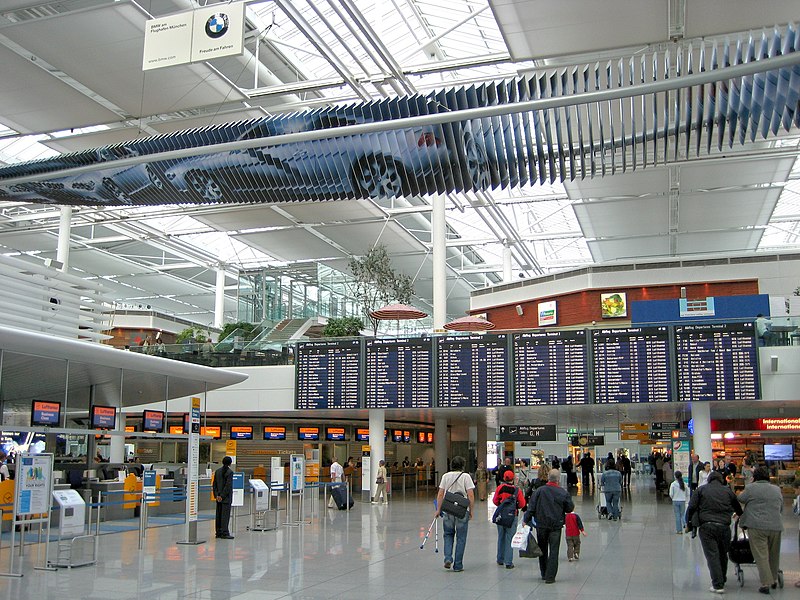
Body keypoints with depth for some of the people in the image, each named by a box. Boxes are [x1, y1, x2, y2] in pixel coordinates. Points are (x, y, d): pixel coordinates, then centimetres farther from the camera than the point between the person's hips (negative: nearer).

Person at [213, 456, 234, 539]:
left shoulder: (217, 471, 8)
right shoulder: (230, 472, -11)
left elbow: (214, 484, 7)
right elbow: (228, 485, -17)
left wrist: (217, 495, 4)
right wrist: (222, 496, -12)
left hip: (219, 497, 6)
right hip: (226, 498, -6)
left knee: (219, 515, 10)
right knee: (225, 515, -4)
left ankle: (219, 533, 16)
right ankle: (224, 533, -4)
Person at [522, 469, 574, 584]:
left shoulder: (539, 491, -6)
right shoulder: (563, 493, -7)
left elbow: (531, 507, -6)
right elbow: (570, 508, 3)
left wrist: (526, 520, 0)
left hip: (541, 524, 1)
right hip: (556, 525, -1)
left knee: (543, 550, 15)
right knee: (554, 551, 3)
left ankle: (544, 574, 24)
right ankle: (550, 577, -1)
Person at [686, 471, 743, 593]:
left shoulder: (701, 489, 8)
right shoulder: (727, 491, 13)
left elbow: (691, 507, 1)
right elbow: (738, 508, 19)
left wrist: (688, 522, 10)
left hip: (707, 527, -2)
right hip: (724, 527, 2)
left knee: (712, 556, -3)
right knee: (723, 555, 17)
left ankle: (718, 585, -8)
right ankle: (722, 580, 30)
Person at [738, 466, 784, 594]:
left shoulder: (751, 488, -2)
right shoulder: (777, 489, 12)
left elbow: (740, 500, 10)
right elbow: (781, 508, 21)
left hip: (757, 526, -5)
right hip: (776, 527, 5)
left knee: (761, 556, -2)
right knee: (774, 555, 18)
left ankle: (766, 583, -6)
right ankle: (774, 581, 29)